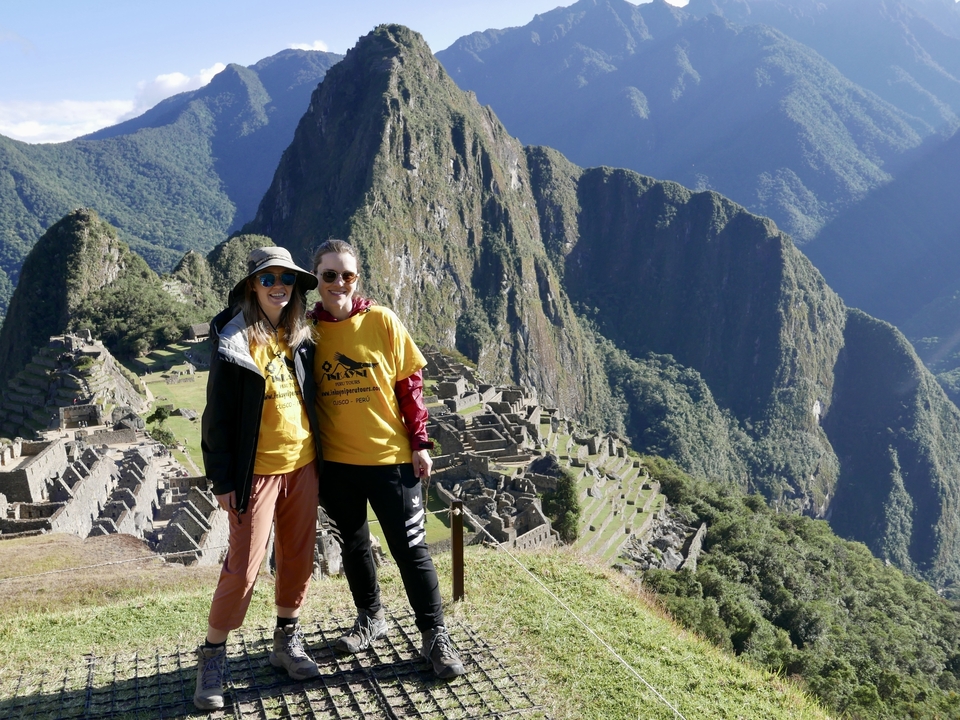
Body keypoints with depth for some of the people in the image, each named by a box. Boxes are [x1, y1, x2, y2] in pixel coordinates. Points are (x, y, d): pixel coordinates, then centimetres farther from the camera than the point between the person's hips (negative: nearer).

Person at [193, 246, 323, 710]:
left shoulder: (299, 337, 6)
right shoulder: (234, 341, -9)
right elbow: (218, 415, -8)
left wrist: (319, 457, 12)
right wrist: (222, 480, -9)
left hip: (303, 466, 5)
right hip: (256, 472, -5)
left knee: (298, 559, 12)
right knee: (243, 567, -3)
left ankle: (287, 640, 30)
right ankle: (212, 656, 15)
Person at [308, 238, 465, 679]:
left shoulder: (382, 322, -7)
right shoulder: (306, 329, -1)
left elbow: (410, 384, -3)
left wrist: (419, 442, -6)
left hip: (390, 458, -2)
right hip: (334, 463, 3)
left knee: (410, 548, 3)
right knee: (353, 545, 18)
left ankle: (435, 636, 17)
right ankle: (370, 619, 39)